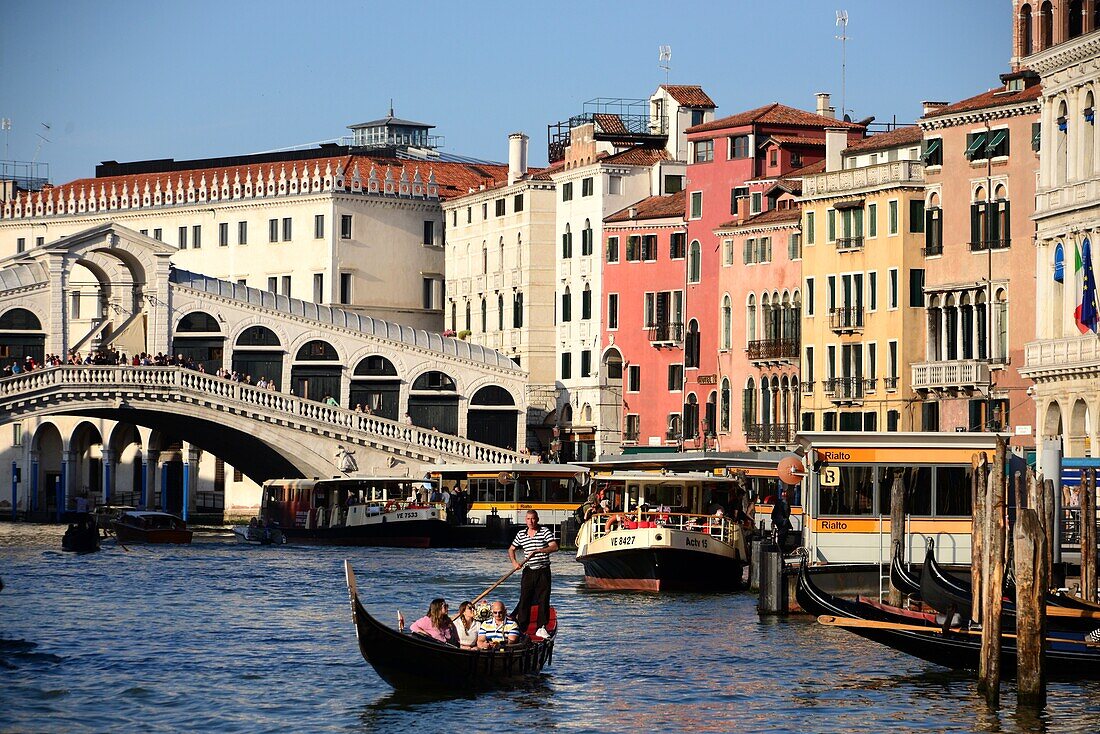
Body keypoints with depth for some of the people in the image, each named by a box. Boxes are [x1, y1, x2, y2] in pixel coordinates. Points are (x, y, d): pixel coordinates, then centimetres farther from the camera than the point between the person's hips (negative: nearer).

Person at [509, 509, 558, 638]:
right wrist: (514, 562, 2)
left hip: (543, 572, -2)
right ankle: (521, 627, 3)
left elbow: (554, 547, -15)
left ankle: (541, 628, 6)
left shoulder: (545, 532, -3)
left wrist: (538, 551, -25)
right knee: (524, 600, -2)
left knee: (543, 600, -1)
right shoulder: (521, 534, 8)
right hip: (528, 571, 2)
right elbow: (511, 549, 20)